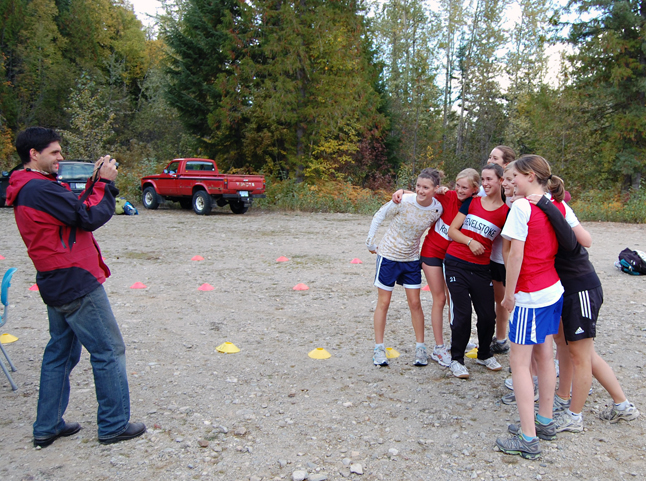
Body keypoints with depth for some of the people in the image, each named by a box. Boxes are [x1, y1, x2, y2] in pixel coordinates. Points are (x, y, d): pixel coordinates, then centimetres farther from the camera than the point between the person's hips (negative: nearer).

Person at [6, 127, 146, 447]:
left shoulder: (26, 190, 13)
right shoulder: (41, 189, -19)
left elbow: (75, 211, 13)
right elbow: (91, 218, -18)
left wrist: (95, 182, 5)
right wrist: (104, 182, -6)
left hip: (57, 285, 10)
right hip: (76, 283, -10)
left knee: (60, 352, 17)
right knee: (108, 351, 0)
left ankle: (47, 426, 26)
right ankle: (114, 426, 10)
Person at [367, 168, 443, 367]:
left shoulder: (437, 209, -12)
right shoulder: (403, 202, -22)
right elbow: (379, 216, -7)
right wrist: (370, 242, -3)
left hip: (411, 259, 3)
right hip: (388, 256, -2)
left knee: (415, 303, 5)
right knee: (383, 302, 3)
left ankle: (420, 347, 19)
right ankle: (379, 348, 14)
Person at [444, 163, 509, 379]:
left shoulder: (506, 212, 1)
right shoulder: (472, 202, 5)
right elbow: (452, 230, 4)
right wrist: (470, 241, -10)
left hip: (481, 268, 1)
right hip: (456, 264, 0)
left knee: (488, 315, 6)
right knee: (462, 313, -1)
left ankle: (484, 354, 32)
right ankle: (456, 359, 16)